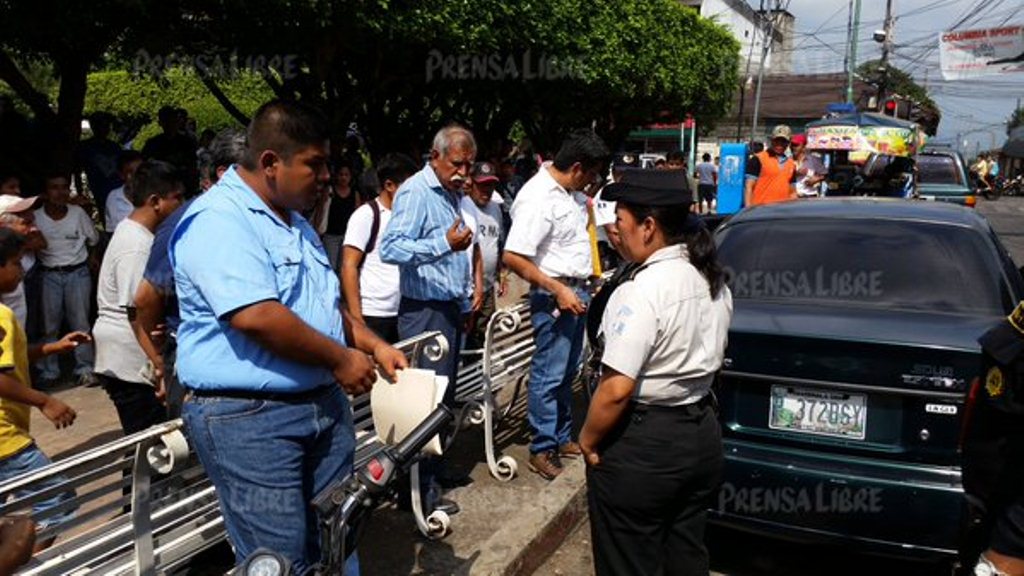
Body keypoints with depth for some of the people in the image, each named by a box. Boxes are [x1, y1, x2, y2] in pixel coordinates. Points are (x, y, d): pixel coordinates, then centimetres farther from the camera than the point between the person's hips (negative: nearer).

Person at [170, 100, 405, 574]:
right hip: (250, 419, -9)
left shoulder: (294, 222, 15)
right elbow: (257, 317, -27)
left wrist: (374, 345, 10)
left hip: (325, 405, 9)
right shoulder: (218, 220, -16)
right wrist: (340, 359, -16)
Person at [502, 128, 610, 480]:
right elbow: (513, 257, -25)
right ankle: (542, 449, 12)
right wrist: (558, 290, -23)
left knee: (567, 372, 18)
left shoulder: (571, 191, 8)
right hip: (554, 294, -9)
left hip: (577, 290, 9)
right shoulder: (537, 197, -20)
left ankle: (562, 437, 31)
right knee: (549, 375, 0)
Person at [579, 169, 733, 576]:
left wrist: (587, 440, -11)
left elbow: (617, 389, -26)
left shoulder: (642, 291, -24)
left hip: (642, 447, -8)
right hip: (702, 434, 8)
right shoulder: (713, 279, 4)